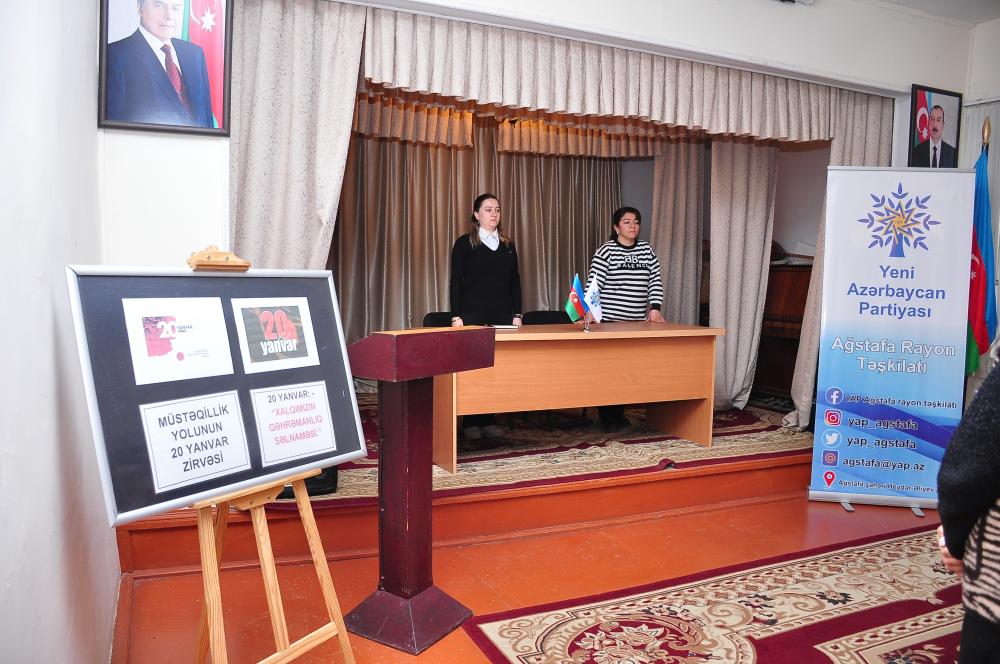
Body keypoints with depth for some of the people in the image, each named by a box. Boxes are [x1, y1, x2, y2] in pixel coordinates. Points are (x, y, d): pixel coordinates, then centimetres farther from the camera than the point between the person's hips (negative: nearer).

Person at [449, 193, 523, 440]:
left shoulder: (508, 244, 14)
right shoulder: (465, 243, 2)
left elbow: (515, 281, 15)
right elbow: (455, 281, -2)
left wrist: (517, 315, 8)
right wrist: (456, 316, -10)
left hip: (502, 316, 4)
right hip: (472, 316, -4)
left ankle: (488, 420, 11)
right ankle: (470, 422, 8)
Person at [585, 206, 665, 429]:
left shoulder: (646, 249, 11)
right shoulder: (606, 251, -4)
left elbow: (655, 281, 9)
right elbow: (594, 284, -10)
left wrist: (655, 308, -3)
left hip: (638, 321, 5)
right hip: (609, 321, -5)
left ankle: (619, 414, 20)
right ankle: (606, 417, 11)